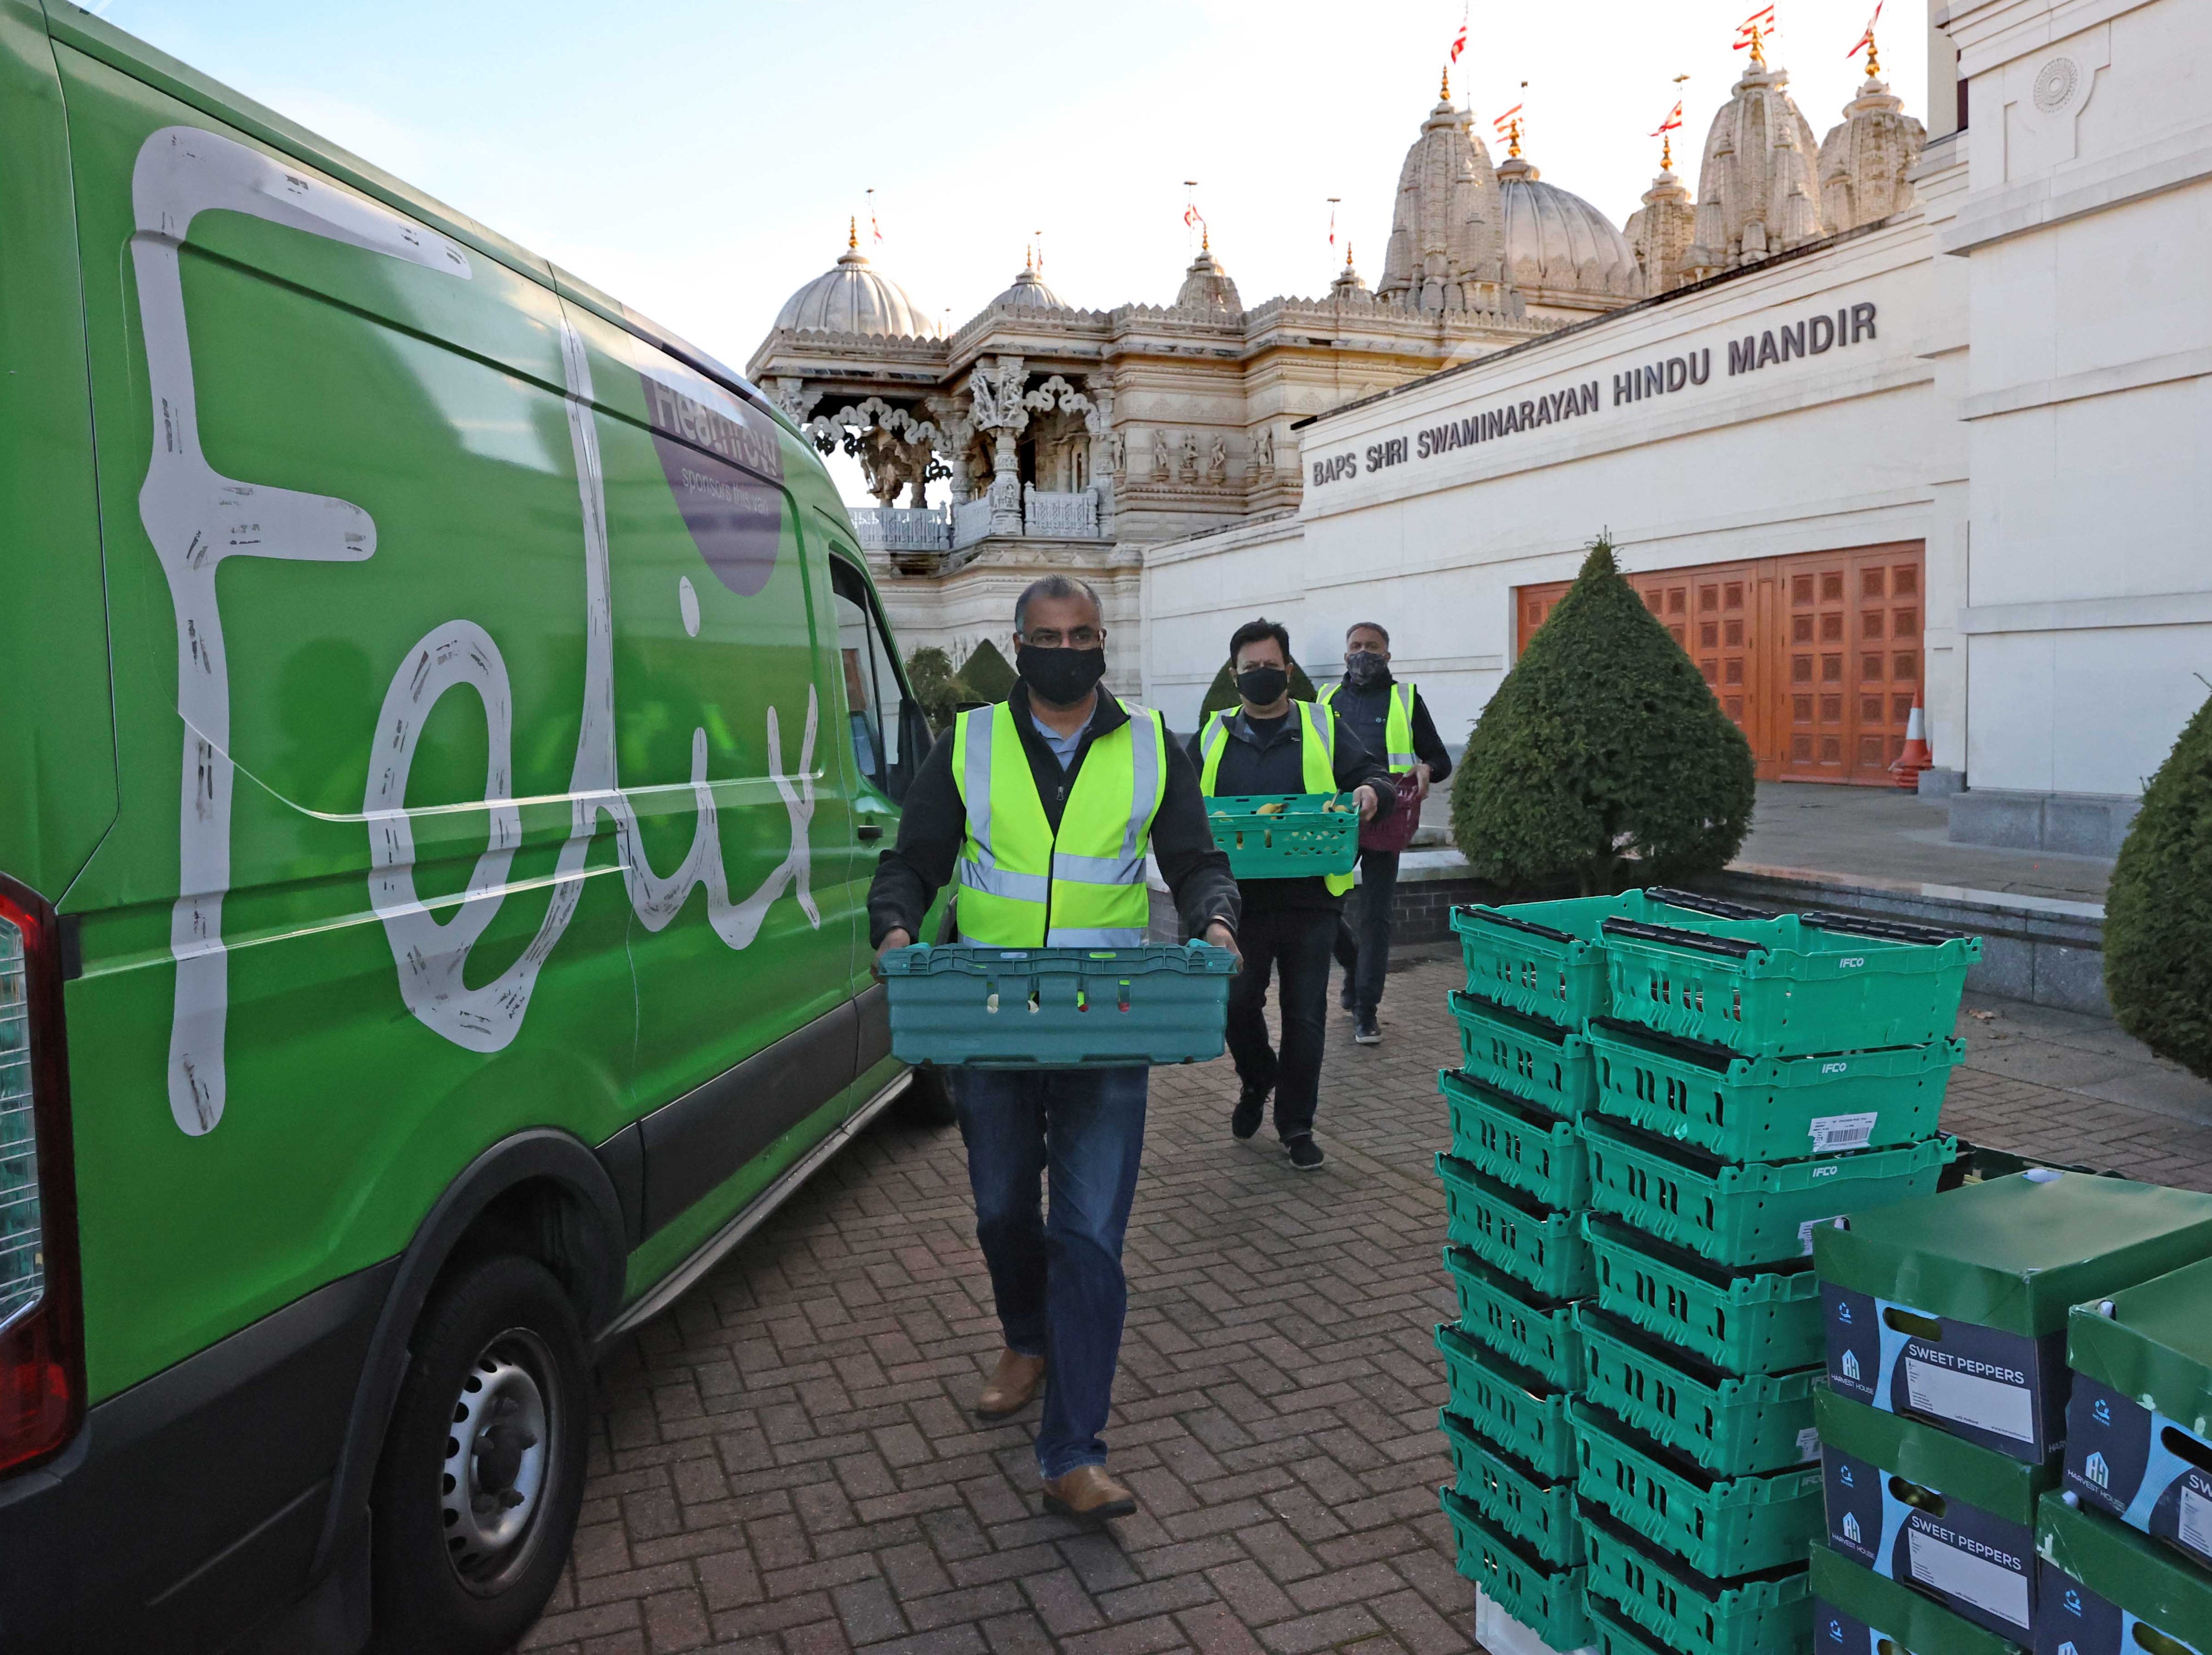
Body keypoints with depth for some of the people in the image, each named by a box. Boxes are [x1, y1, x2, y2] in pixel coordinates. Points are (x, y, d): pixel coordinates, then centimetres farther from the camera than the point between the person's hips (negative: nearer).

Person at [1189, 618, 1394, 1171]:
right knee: (1237, 1004, 4)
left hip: (1310, 902, -1)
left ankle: (1296, 1126, 19)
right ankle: (1258, 1081, 35)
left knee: (1305, 1017, 4)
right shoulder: (1211, 738, 10)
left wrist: (1372, 791, -17)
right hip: (1240, 902, 1)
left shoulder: (1324, 729, 6)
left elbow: (1373, 774, 6)